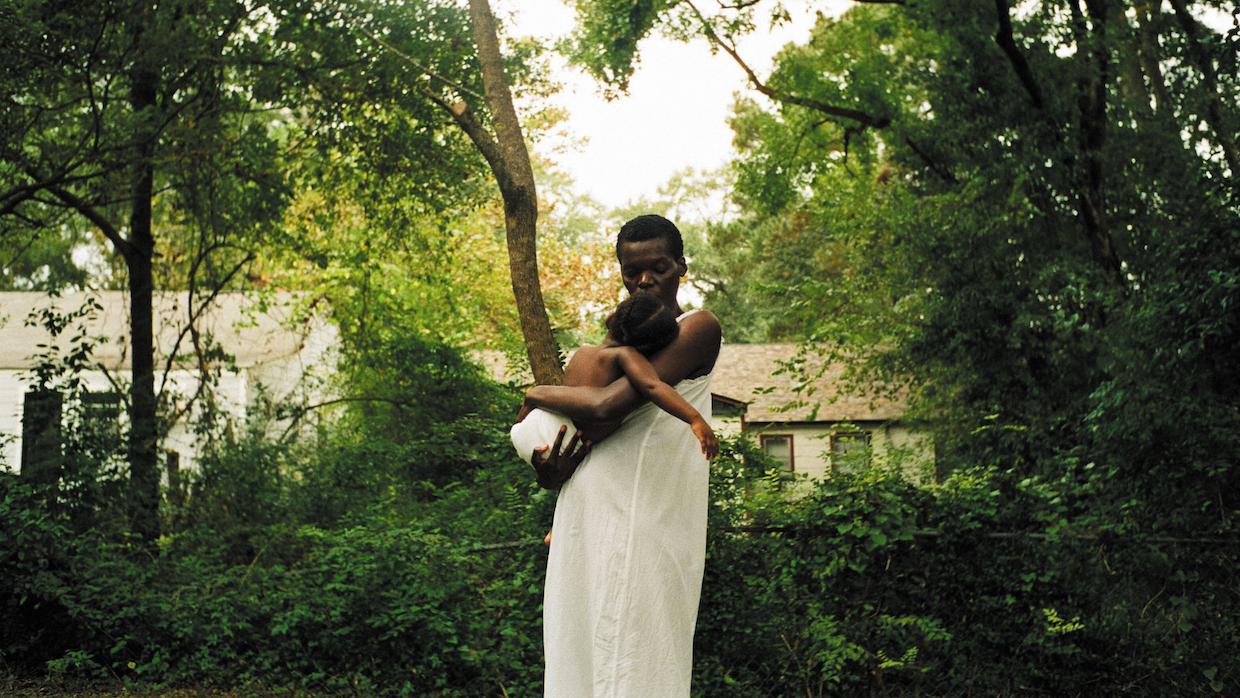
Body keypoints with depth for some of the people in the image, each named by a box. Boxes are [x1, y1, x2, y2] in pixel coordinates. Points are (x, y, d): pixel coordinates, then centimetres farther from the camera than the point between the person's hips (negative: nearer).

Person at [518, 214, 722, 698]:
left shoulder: (698, 328, -5)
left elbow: (607, 405, -16)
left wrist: (539, 394, 1)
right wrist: (550, 470, -2)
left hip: (642, 523, -8)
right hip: (586, 517, 8)